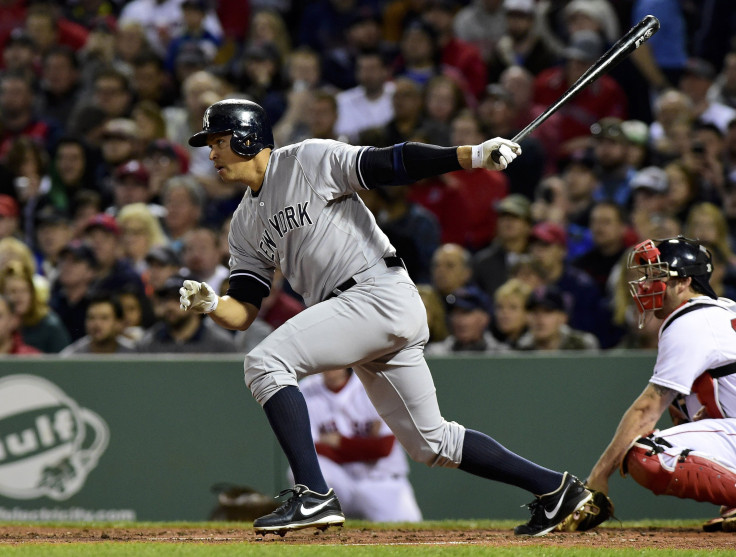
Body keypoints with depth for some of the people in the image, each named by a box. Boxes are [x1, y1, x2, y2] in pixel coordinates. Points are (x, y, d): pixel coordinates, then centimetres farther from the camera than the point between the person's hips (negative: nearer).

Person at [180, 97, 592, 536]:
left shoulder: (310, 160, -3)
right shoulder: (245, 224, 18)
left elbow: (391, 165, -12)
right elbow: (242, 314, 13)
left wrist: (474, 155, -23)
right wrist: (209, 303, -10)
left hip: (383, 293, -9)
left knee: (266, 363, -19)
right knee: (431, 443, 10)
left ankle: (314, 496, -24)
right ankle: (555, 488, 18)